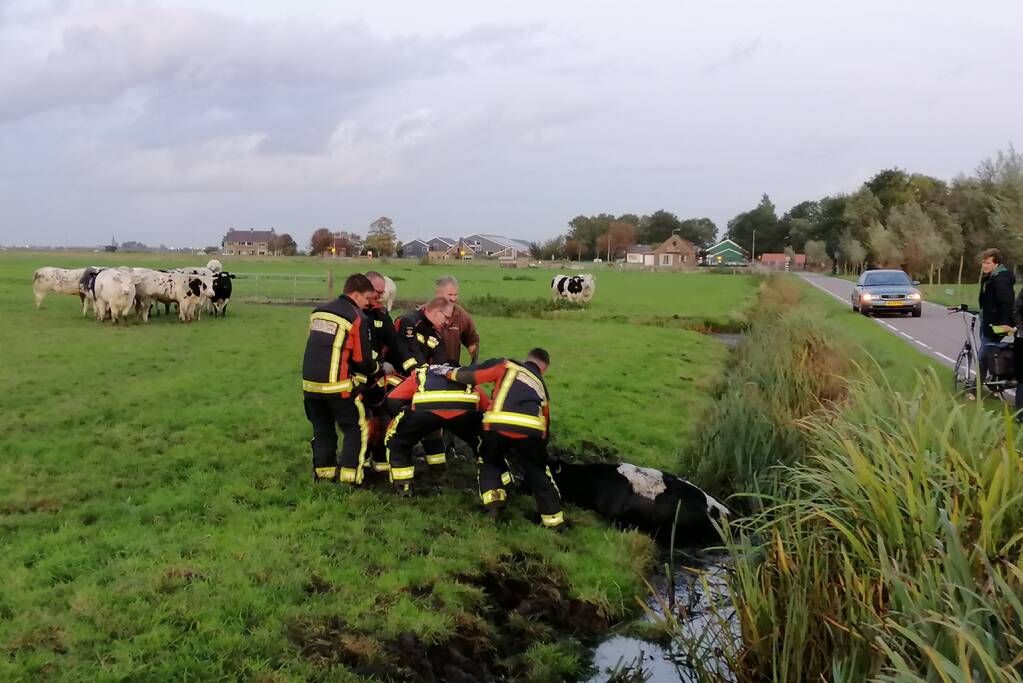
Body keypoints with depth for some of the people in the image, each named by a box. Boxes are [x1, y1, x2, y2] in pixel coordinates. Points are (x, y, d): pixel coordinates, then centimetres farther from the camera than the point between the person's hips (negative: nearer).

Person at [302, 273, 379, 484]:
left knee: (322, 430, 18)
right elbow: (362, 358, -8)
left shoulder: (318, 311, 13)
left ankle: (323, 471, 22)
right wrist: (377, 368, 13)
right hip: (338, 386, -6)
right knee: (356, 429, 6)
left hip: (310, 383, 7)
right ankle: (349, 475, 1)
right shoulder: (357, 318, -8)